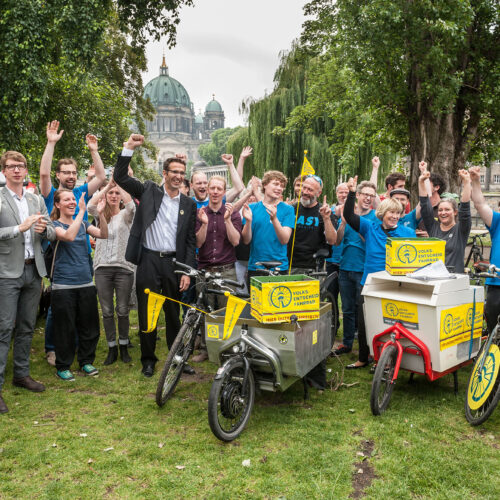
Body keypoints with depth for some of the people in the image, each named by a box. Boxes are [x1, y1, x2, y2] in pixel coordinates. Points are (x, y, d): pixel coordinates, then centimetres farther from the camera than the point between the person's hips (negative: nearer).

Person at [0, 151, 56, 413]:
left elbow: (53, 233, 11)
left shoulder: (37, 200, 12)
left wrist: (44, 229, -10)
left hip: (33, 270, 5)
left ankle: (21, 374, 26)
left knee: (27, 327, 13)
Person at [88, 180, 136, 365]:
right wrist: (108, 183, -8)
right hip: (102, 268, 2)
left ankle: (124, 347, 19)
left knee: (123, 311, 3)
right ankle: (112, 349, 17)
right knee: (107, 311, 5)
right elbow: (90, 205, -9)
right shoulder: (100, 215, 12)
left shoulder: (125, 215, 6)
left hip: (123, 267, -2)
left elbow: (131, 204, -16)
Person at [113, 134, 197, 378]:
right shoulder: (148, 191, 4)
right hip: (148, 261, -1)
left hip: (173, 263, 2)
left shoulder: (189, 204, 7)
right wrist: (129, 148, -13)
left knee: (173, 314, 12)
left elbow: (190, 240, 6)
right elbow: (120, 177, -4)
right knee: (146, 313, 6)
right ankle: (148, 359, 20)